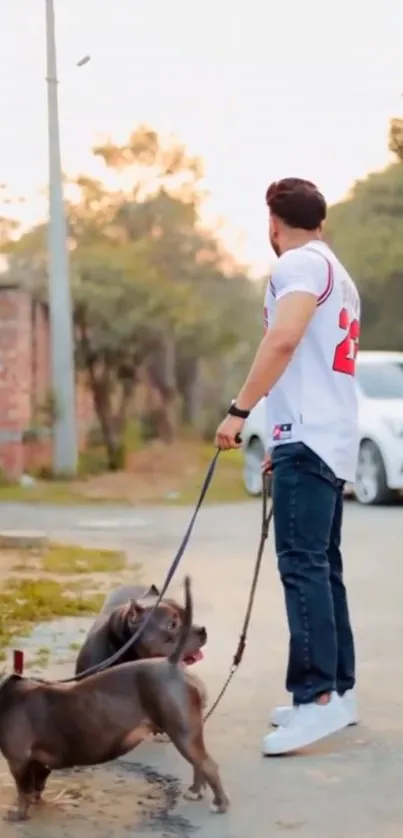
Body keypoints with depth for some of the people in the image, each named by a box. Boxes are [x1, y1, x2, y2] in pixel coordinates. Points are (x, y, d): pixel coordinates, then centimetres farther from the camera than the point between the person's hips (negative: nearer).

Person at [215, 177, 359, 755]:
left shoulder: (301, 264, -5)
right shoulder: (339, 276, 25)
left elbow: (284, 338, -23)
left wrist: (240, 410, -23)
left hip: (309, 439, -10)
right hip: (332, 440, 10)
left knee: (302, 564, -16)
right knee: (322, 565, 11)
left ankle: (319, 697, -21)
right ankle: (339, 690, 13)